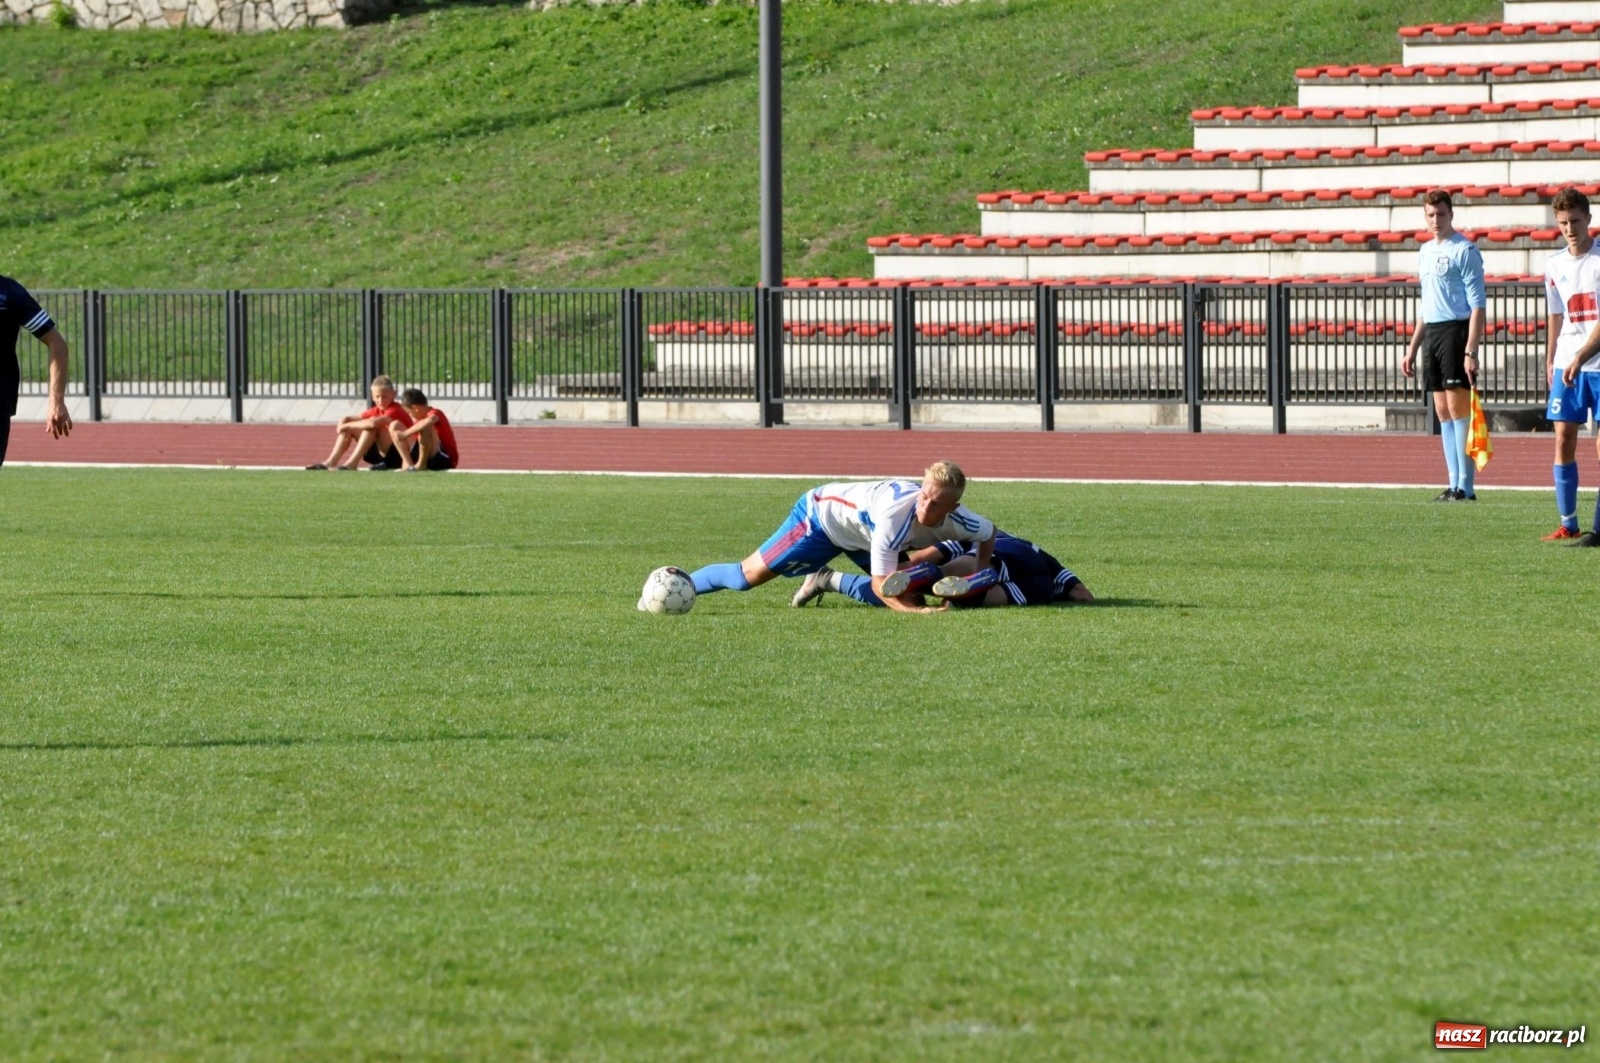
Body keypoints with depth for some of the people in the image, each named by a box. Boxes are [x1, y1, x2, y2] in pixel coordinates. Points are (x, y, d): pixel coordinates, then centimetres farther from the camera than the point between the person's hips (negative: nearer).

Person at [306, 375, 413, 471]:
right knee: (349, 427, 1)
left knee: (371, 427, -27)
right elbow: (345, 419, 7)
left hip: (398, 457, -8)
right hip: (381, 455, 8)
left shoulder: (395, 411, -18)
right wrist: (344, 425, -18)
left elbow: (373, 423, -36)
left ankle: (352, 463, -29)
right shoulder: (376, 411, 6)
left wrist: (347, 426, -25)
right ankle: (332, 461, -12)